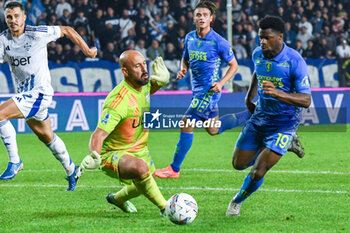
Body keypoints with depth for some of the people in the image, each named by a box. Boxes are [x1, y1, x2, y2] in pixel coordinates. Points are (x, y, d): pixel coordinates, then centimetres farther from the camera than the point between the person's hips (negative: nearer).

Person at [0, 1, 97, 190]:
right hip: (23, 95, 7)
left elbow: (67, 31, -2)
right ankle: (71, 171, 36)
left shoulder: (37, 33, -13)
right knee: (46, 137, 19)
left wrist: (87, 51, 2)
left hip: (39, 92, -7)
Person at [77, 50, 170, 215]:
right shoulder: (119, 102, -34)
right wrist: (94, 156, -57)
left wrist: (159, 81, -3)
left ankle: (118, 198, 60)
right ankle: (164, 208, -21)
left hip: (139, 149, 9)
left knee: (145, 185, 30)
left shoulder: (142, 84, -9)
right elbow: (99, 134, -38)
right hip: (114, 155, -9)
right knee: (141, 168, -39)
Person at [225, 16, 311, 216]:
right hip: (260, 117, 6)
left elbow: (306, 100, -26)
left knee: (257, 173, -12)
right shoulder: (258, 54, -3)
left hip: (284, 123, -6)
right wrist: (250, 96, 16)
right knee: (239, 164, 10)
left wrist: (277, 93, -40)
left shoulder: (295, 61, -22)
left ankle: (238, 201, 19)